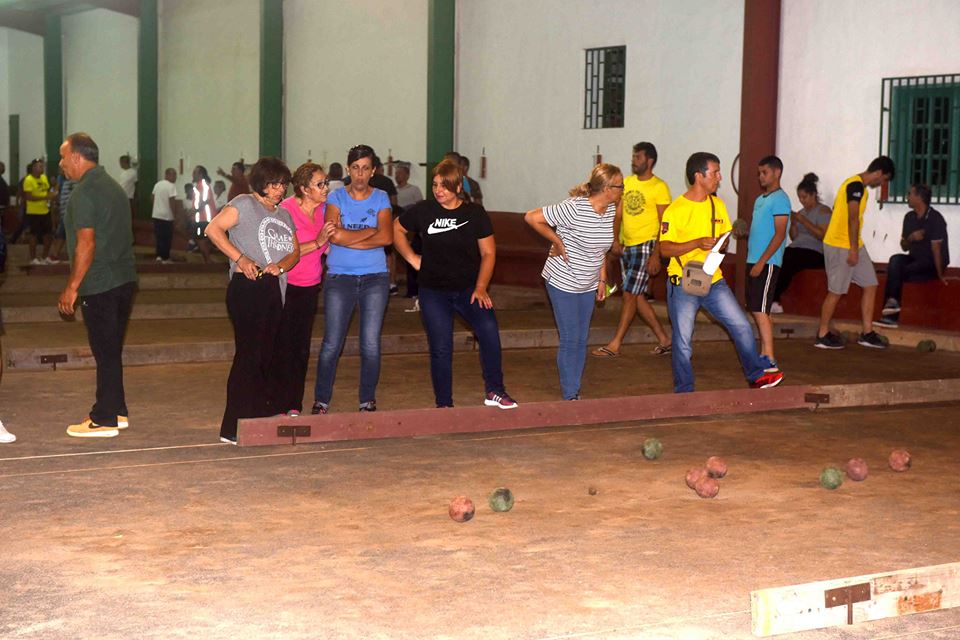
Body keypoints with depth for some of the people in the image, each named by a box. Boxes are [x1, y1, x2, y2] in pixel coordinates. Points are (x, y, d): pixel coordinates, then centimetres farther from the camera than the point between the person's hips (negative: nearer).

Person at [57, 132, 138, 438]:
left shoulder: (84, 192, -13)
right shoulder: (113, 186, 16)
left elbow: (86, 244, -19)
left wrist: (72, 287, -14)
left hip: (99, 285, -9)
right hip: (124, 279, 9)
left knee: (105, 351, -3)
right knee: (111, 350, 16)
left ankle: (104, 420, 3)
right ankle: (116, 411, 22)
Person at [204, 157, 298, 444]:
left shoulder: (284, 215, 21)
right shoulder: (245, 204, -1)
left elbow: (295, 251, 15)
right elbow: (214, 229, -12)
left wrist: (280, 265, -7)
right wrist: (240, 258, -18)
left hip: (274, 289, 8)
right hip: (247, 288, -8)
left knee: (266, 356, 11)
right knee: (249, 355, -11)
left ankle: (260, 419, 20)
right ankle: (233, 428, -8)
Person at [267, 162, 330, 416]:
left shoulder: (321, 210, 6)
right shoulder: (286, 210, -15)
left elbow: (326, 248, 16)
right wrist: (316, 243, -24)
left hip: (310, 287, 7)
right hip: (286, 285, -7)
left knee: (302, 348, 9)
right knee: (283, 347, -4)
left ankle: (295, 406, 17)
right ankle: (279, 407, 3)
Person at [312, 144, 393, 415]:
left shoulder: (381, 198, 7)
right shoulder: (336, 197, 3)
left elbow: (387, 238, -9)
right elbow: (333, 236, -13)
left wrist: (348, 237, -12)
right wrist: (372, 231, -11)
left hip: (375, 278, 1)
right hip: (339, 277, -1)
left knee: (371, 344, 3)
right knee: (331, 344, -1)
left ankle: (368, 401, 15)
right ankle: (321, 401, 11)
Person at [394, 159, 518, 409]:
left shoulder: (474, 213, -2)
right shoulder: (424, 210, -2)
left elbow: (488, 253, 0)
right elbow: (397, 229, 13)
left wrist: (480, 288, -10)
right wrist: (412, 258, 4)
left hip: (469, 288, 0)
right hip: (434, 292, 0)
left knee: (489, 330, -21)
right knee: (441, 349, -1)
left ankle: (494, 391, -7)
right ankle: (444, 405, 13)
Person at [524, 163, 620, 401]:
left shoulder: (610, 210, 0)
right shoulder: (574, 209, -25)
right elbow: (531, 218, -21)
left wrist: (602, 280, 14)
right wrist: (557, 241, -16)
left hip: (588, 285, 7)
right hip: (563, 283, -7)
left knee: (581, 340, 12)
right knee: (570, 340, -2)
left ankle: (576, 392, 22)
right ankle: (570, 396, 8)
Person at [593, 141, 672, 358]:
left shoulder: (659, 187, -9)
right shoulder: (627, 182, 11)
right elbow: (618, 213, 12)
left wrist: (656, 255, -17)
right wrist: (616, 239, -3)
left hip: (646, 246, -8)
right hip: (626, 247, 8)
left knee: (630, 294, -7)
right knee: (637, 296, 10)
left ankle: (615, 345, -2)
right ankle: (664, 340, 19)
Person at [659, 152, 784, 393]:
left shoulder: (717, 205, 8)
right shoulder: (675, 210, -12)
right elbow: (664, 248, -16)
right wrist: (697, 243, -26)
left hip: (714, 281, 5)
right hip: (683, 284, -5)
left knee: (742, 327, 3)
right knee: (683, 342, 2)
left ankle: (757, 376, 17)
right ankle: (684, 393, 14)